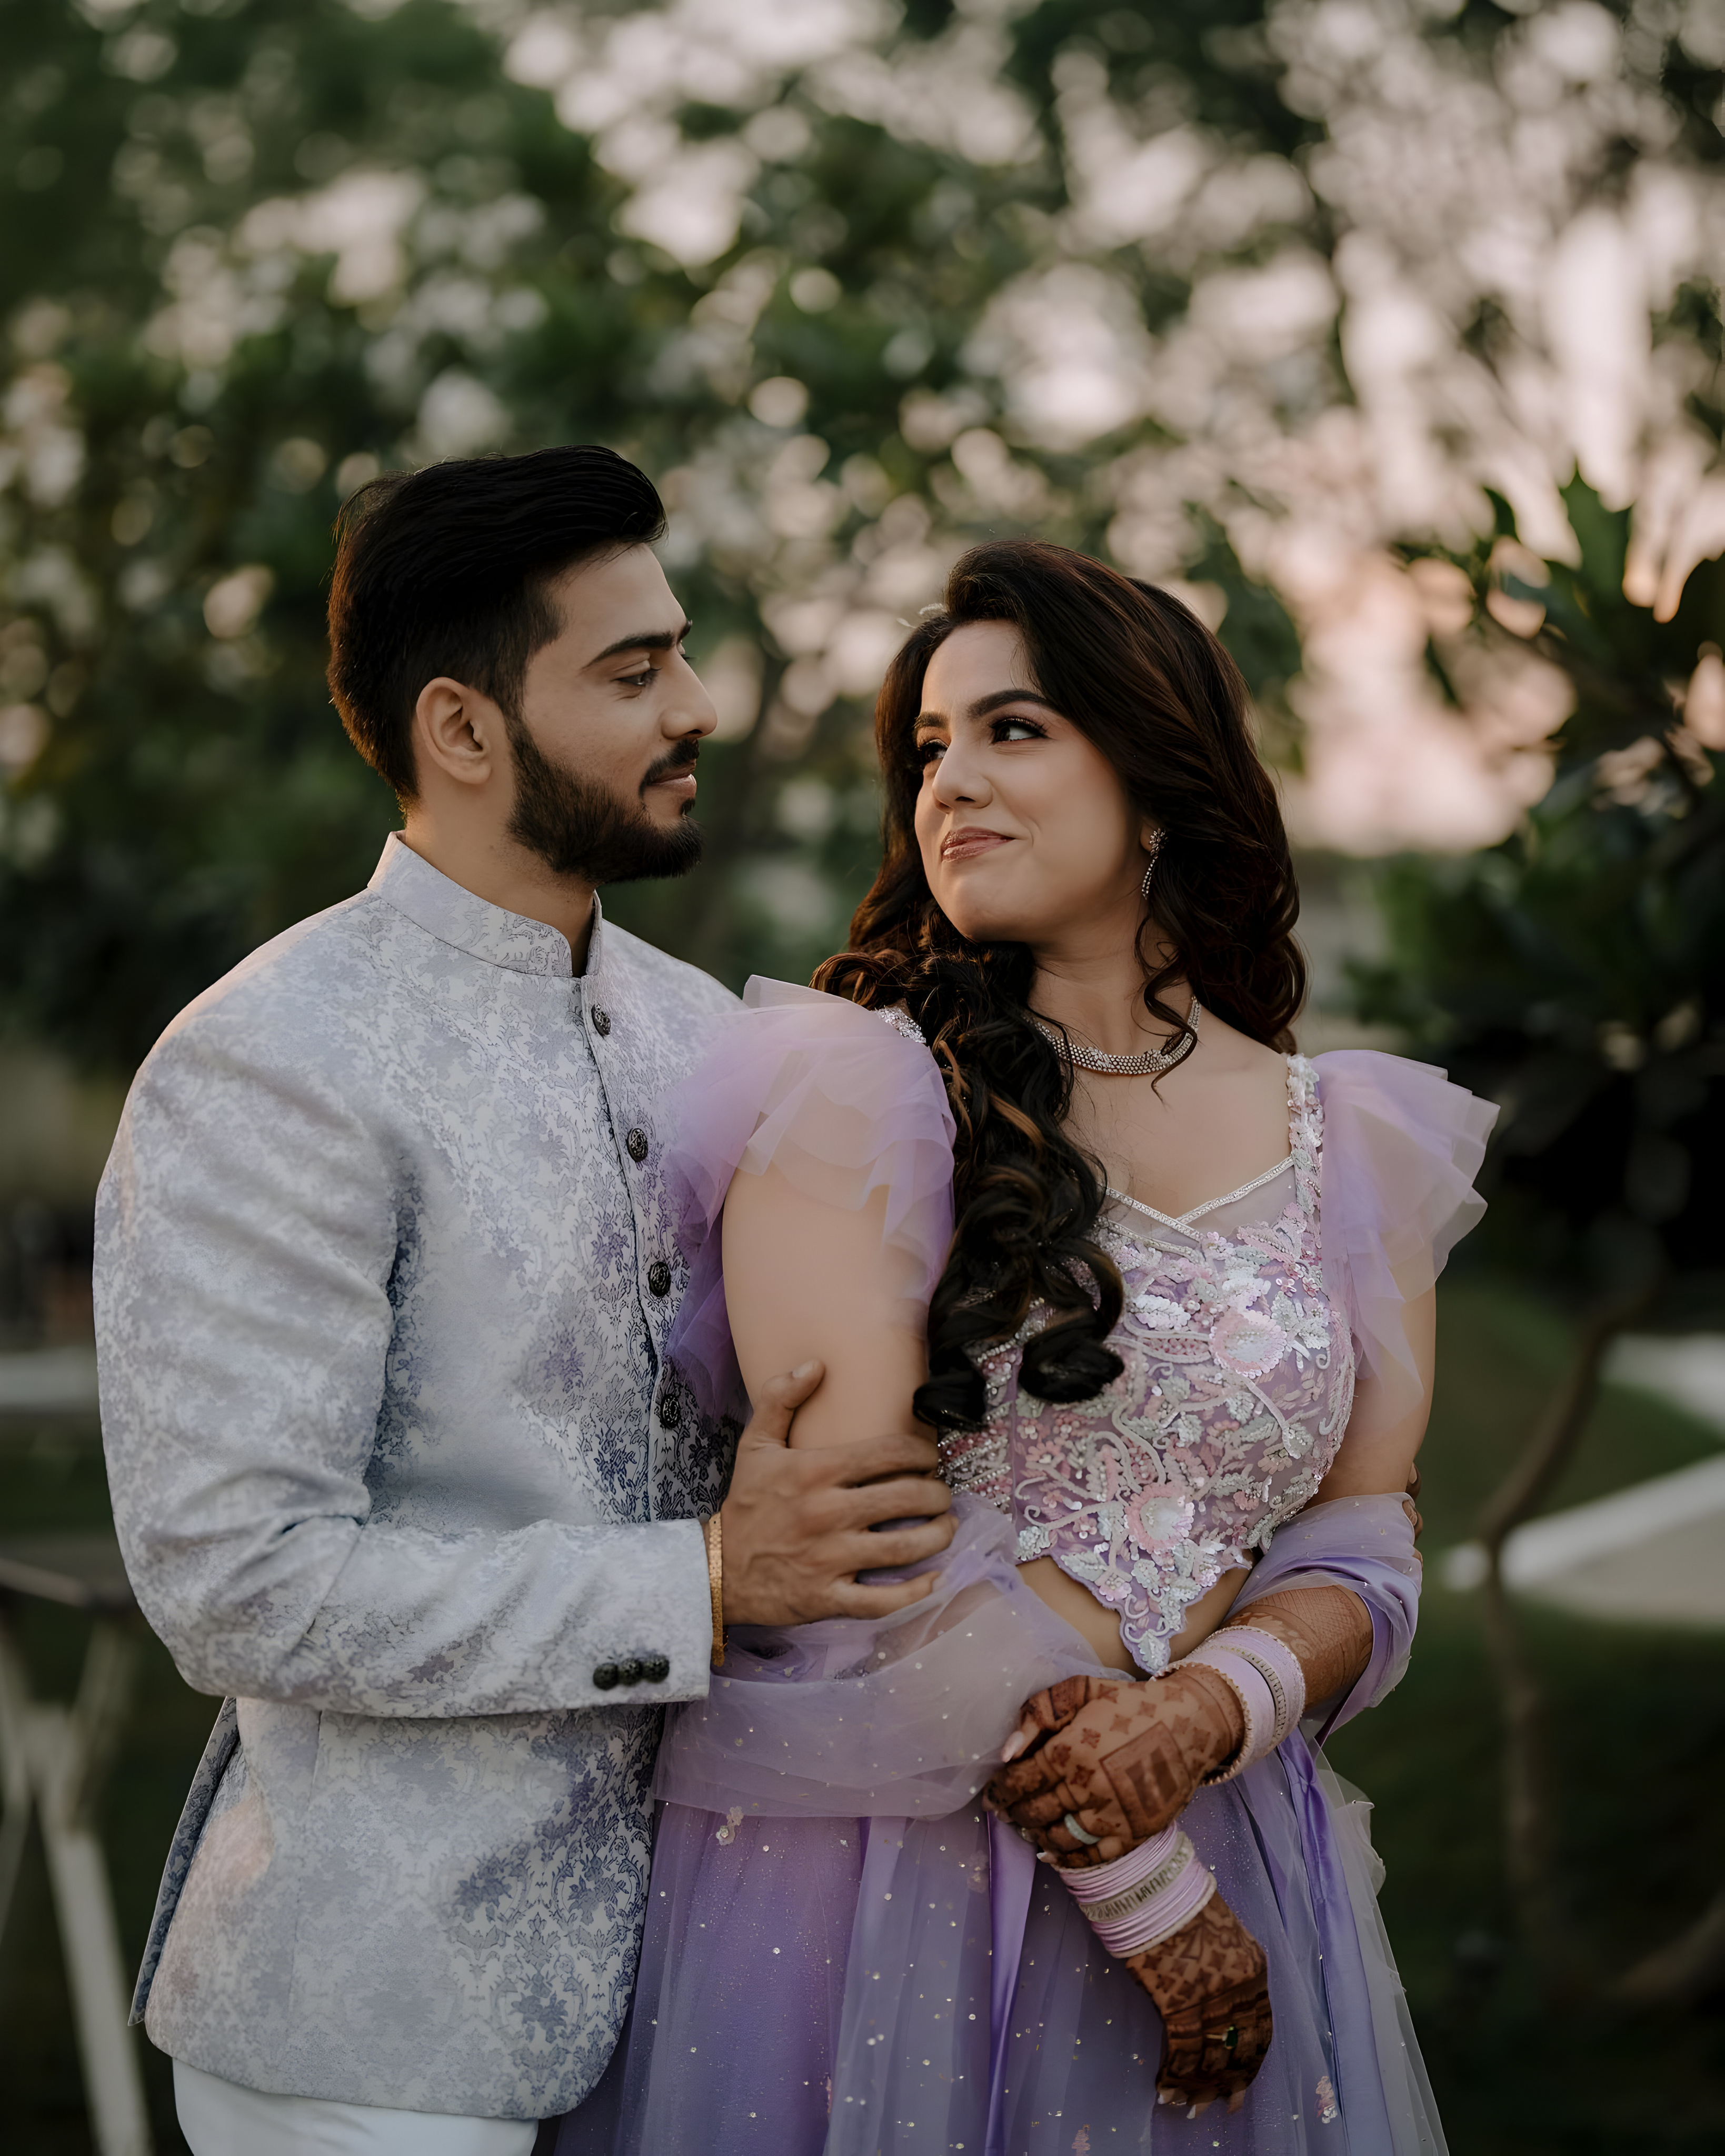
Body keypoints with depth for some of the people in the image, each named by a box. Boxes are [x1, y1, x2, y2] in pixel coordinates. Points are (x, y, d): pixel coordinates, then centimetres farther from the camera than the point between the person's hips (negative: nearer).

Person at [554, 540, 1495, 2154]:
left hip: (1223, 1844, 4)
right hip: (866, 1883, -3)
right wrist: (1145, 1894, -12)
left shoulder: (1355, 1150, 6)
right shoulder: (851, 1091, -7)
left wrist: (1207, 1717, -16)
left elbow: (1364, 1553, 6)